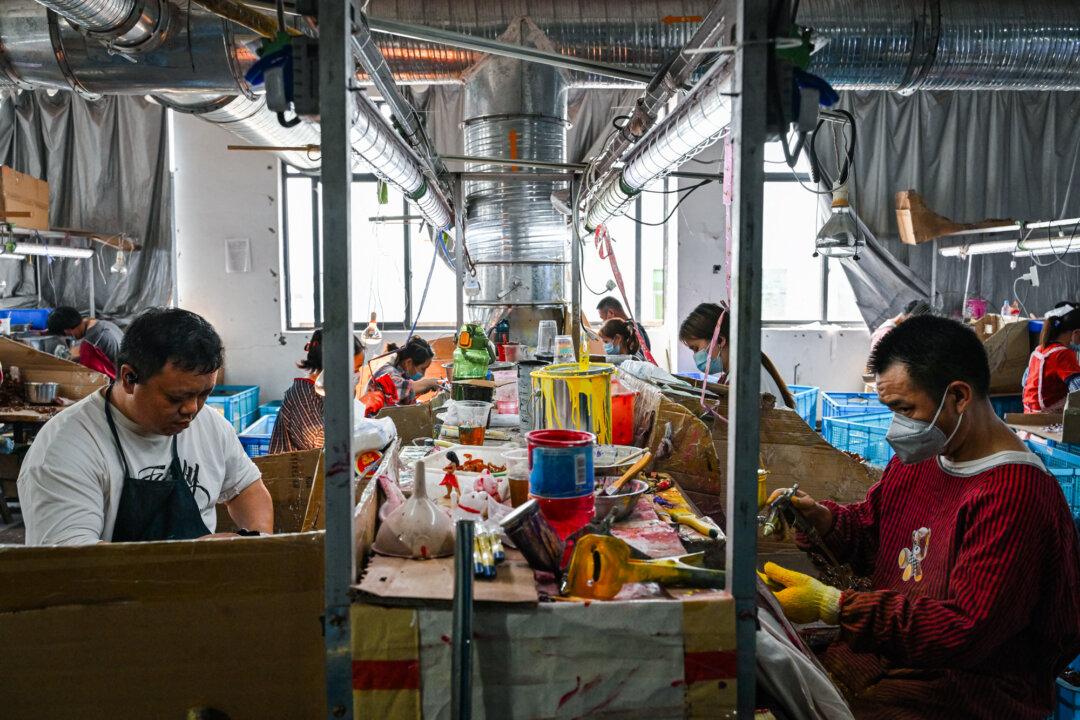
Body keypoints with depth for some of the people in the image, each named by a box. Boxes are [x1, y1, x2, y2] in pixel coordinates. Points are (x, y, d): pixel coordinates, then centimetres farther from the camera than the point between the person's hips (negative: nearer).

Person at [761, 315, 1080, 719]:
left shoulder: (1014, 498, -23)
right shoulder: (921, 457, 5)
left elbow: (964, 632, -25)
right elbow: (869, 530, 16)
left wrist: (832, 606, -28)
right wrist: (820, 518, -6)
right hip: (886, 653, 7)